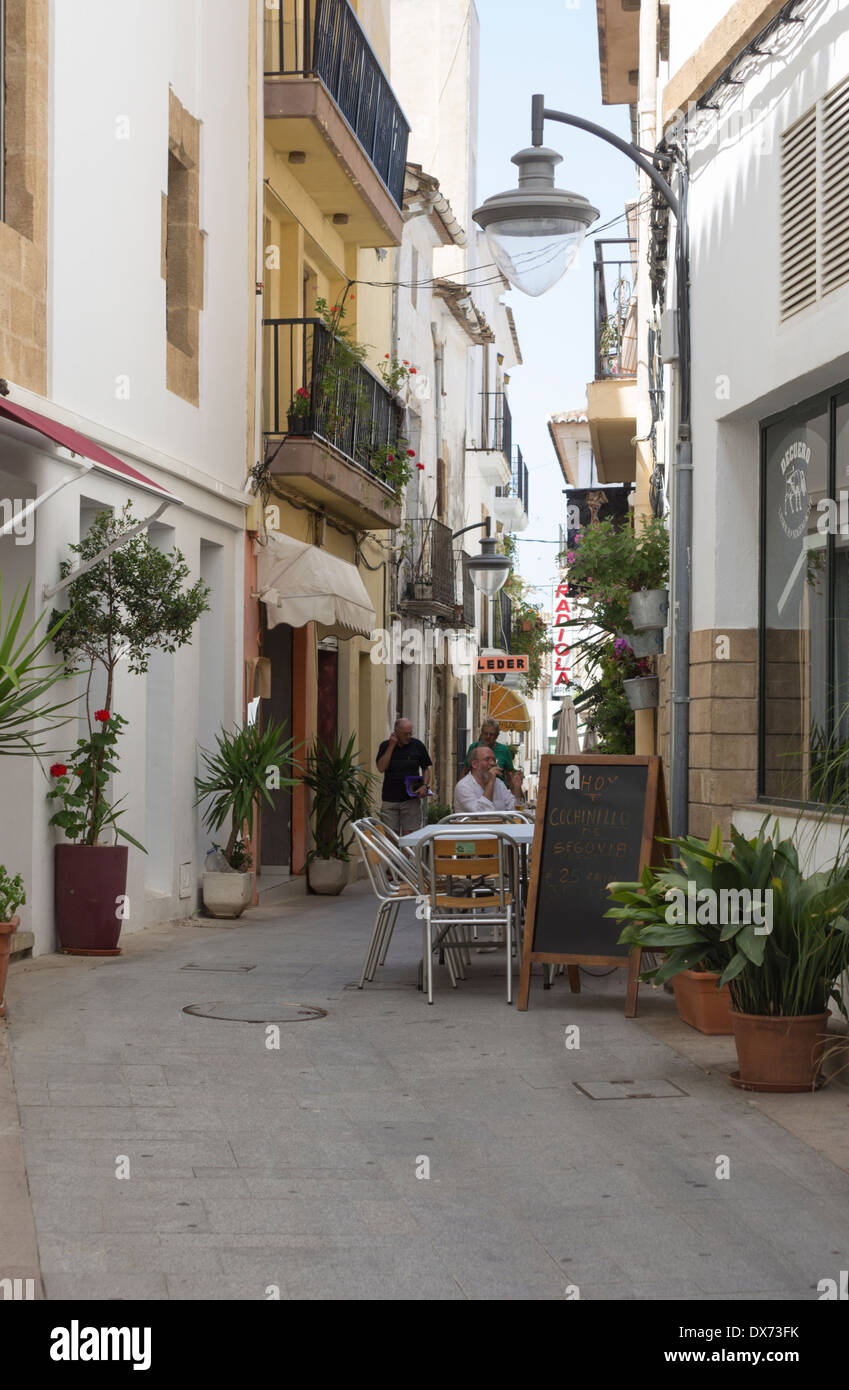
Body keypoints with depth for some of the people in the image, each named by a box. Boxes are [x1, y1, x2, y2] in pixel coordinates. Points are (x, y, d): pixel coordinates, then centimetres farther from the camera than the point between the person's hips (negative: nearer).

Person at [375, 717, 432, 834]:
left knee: (408, 834, -7)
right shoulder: (385, 746, 4)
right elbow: (381, 768, -8)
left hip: (411, 798, -1)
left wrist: (425, 785, -7)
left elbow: (427, 768, 11)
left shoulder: (417, 745, 4)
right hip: (390, 799, 1)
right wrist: (391, 746, -10)